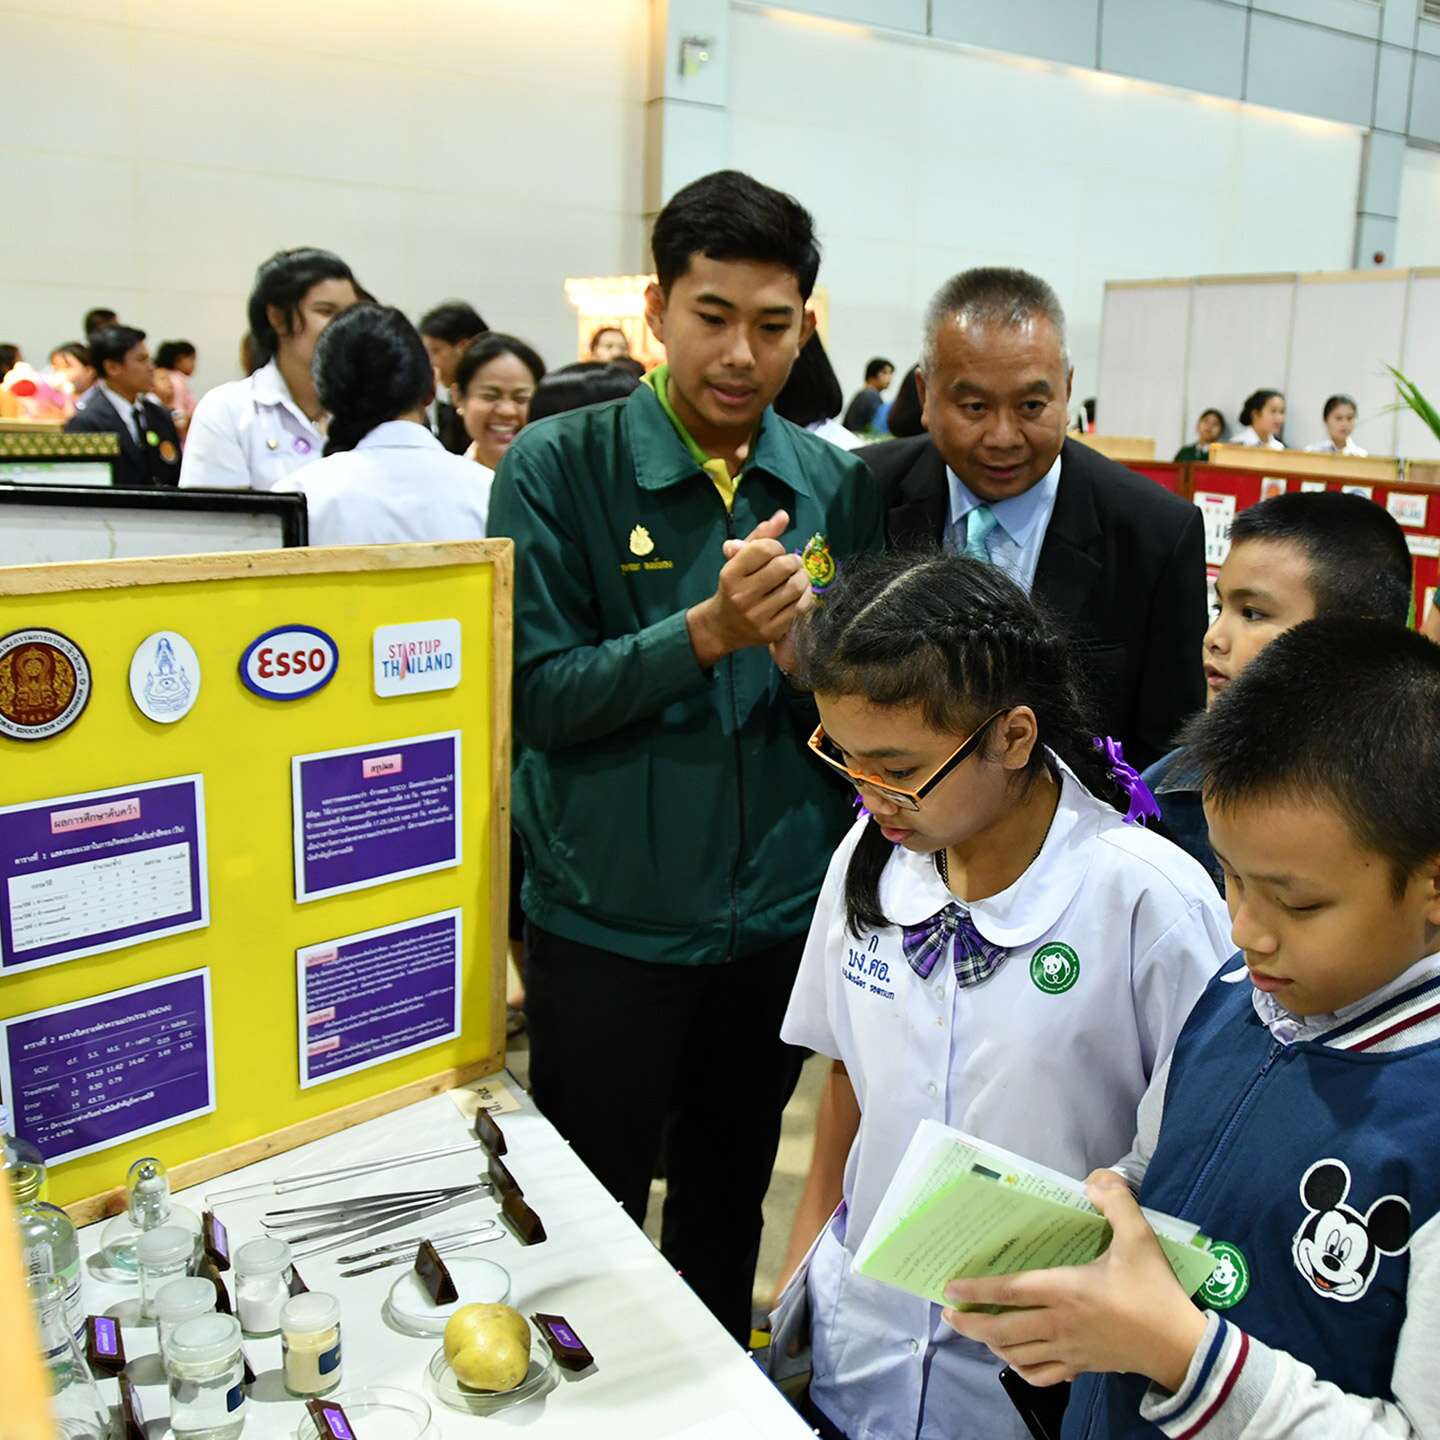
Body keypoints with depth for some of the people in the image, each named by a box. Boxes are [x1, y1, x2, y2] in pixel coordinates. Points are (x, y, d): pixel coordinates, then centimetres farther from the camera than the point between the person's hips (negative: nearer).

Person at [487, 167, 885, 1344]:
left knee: (729, 1207, 22)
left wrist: (801, 650, -20)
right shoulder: (559, 467, -9)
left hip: (781, 922, 3)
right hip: (606, 924, -3)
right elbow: (540, 692, -16)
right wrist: (710, 630, -27)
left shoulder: (836, 487, 0)